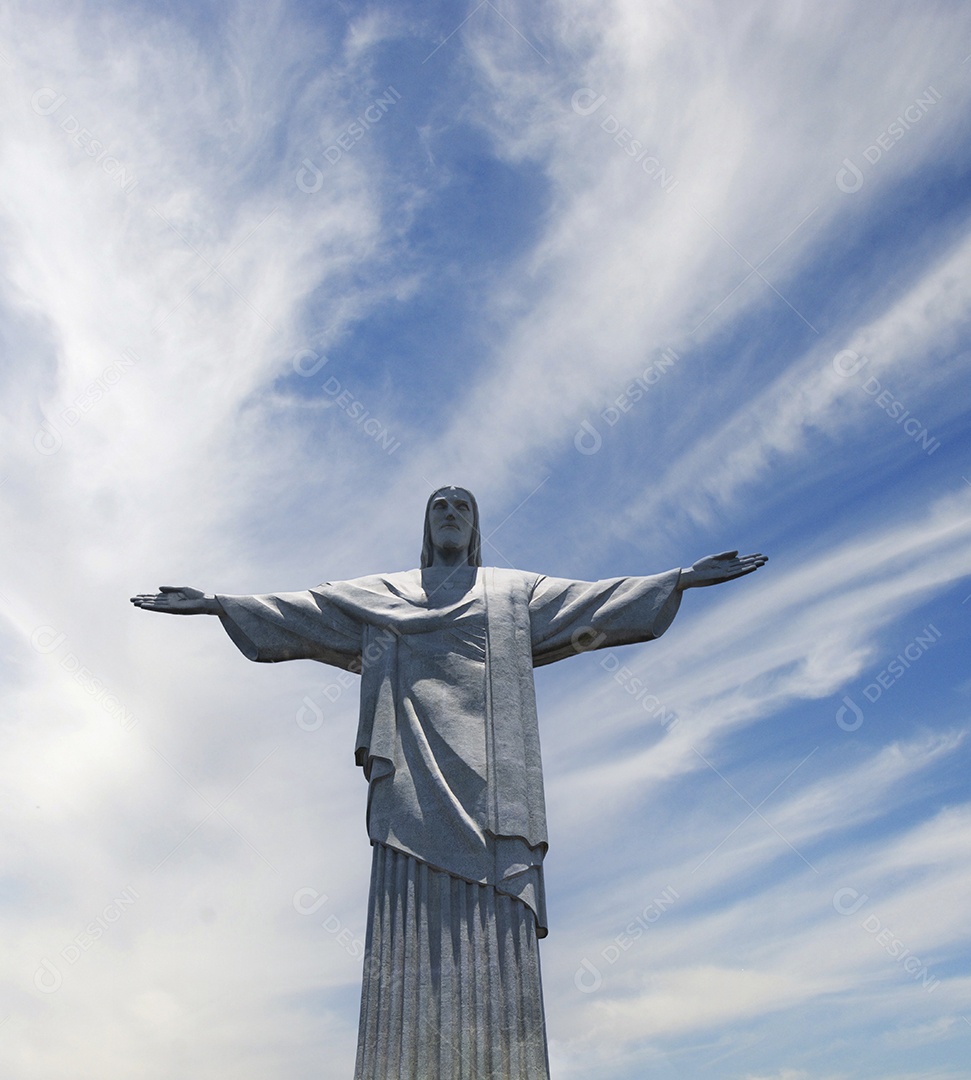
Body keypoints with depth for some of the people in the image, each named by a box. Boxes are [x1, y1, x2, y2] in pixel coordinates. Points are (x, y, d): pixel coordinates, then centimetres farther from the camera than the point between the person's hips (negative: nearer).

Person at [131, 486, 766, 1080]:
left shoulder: (516, 592, 24)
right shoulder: (380, 594, 25)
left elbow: (597, 601, 17)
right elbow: (296, 612, 21)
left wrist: (683, 578, 9)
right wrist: (217, 603, 14)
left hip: (490, 770, 0)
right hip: (413, 772, 0)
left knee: (495, 932, -11)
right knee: (413, 930, -12)